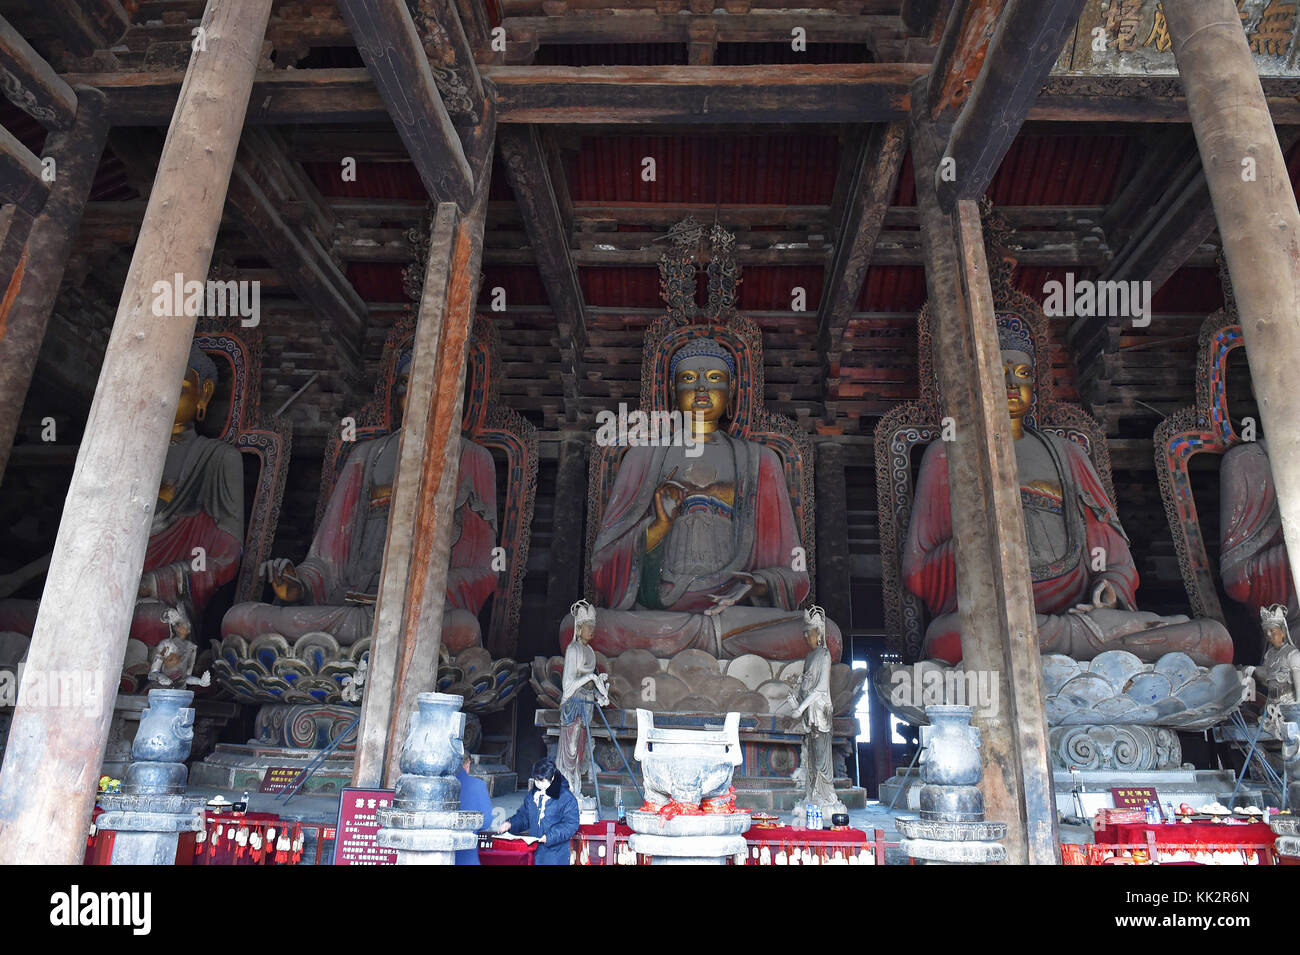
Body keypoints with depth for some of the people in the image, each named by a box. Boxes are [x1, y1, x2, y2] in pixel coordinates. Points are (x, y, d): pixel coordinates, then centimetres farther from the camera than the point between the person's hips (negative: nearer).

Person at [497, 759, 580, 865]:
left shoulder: (566, 797, -12)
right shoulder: (532, 794, 9)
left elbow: (571, 824, -14)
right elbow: (523, 816, 18)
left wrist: (550, 837, -22)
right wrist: (511, 824, -1)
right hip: (534, 850, 5)